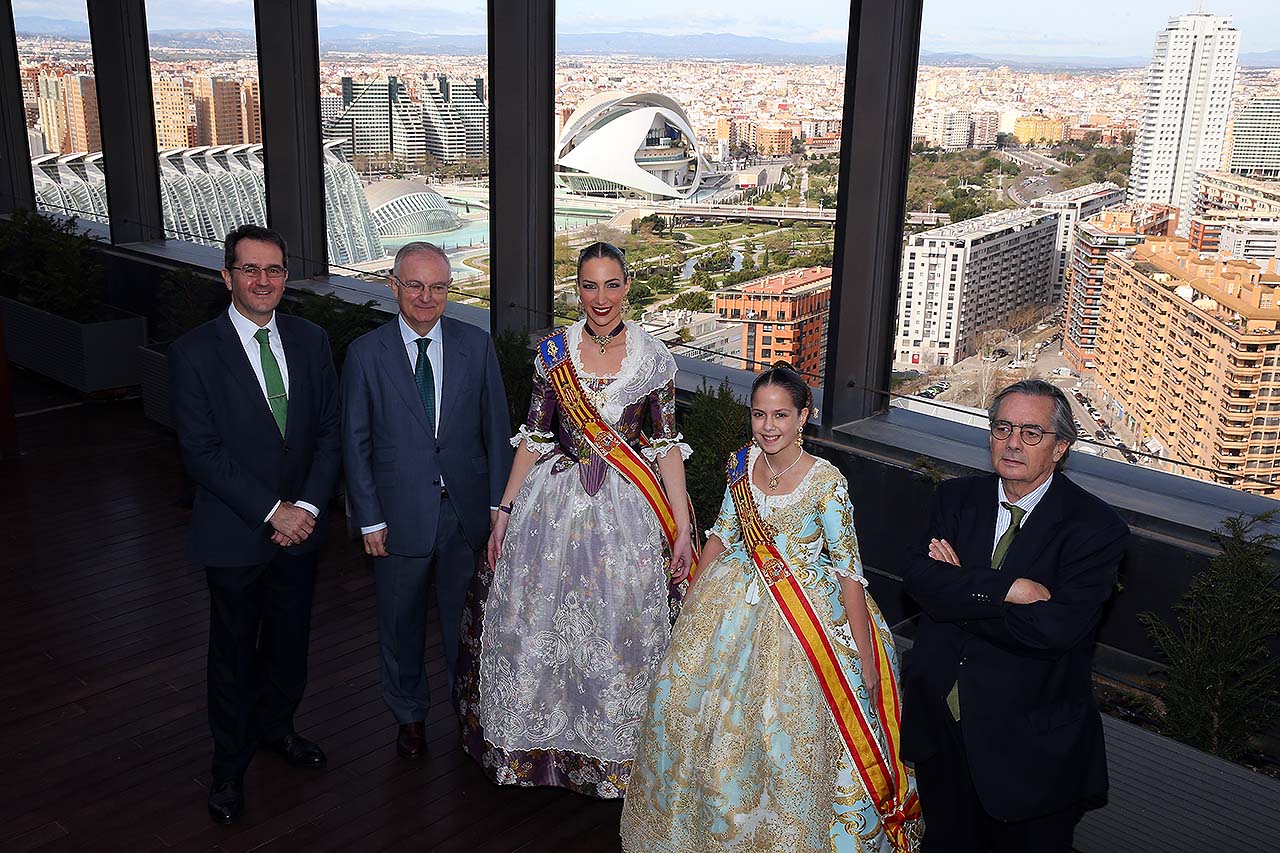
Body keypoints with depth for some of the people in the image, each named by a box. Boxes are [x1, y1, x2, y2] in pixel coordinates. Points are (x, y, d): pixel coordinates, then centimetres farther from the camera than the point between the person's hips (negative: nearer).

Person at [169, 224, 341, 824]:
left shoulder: (310, 340, 1)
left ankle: (276, 726, 44)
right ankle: (230, 764, 31)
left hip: (299, 526, 4)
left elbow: (329, 432, 1)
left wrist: (308, 506, -12)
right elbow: (201, 452, -16)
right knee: (234, 650, 11)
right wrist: (271, 512, -19)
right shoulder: (193, 352, -12)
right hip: (234, 533, -4)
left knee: (291, 639, 18)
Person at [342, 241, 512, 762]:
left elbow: (496, 427, 2)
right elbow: (356, 443, -3)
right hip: (400, 515, 0)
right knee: (402, 624, 16)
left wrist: (498, 502, -2)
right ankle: (409, 714, 38)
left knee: (466, 620, 14)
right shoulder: (366, 353, -5)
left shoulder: (477, 344, -2)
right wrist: (369, 519, -6)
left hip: (467, 509, 1)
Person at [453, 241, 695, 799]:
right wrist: (506, 512, 2)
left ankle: (614, 747, 31)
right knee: (537, 623, 10)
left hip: (627, 510, -1)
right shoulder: (553, 352, 0)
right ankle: (540, 739, 34)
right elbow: (534, 437, 4)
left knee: (622, 627, 8)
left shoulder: (654, 357, -3)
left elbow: (668, 444, 0)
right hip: (554, 503, 1)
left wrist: (681, 526, -4)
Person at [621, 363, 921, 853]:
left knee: (785, 727, 1)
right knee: (685, 699, 12)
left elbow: (849, 571, -15)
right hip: (733, 605, 6)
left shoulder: (825, 482, -18)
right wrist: (694, 598, 10)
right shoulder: (742, 463, -3)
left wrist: (866, 657, -14)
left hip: (802, 620, -5)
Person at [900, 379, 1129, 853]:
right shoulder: (957, 499, -1)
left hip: (1029, 742, -4)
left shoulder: (1096, 526, -15)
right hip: (940, 720, 4)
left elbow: (1056, 628, -27)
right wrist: (1007, 589, -27)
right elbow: (919, 579, -15)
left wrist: (960, 589, -17)